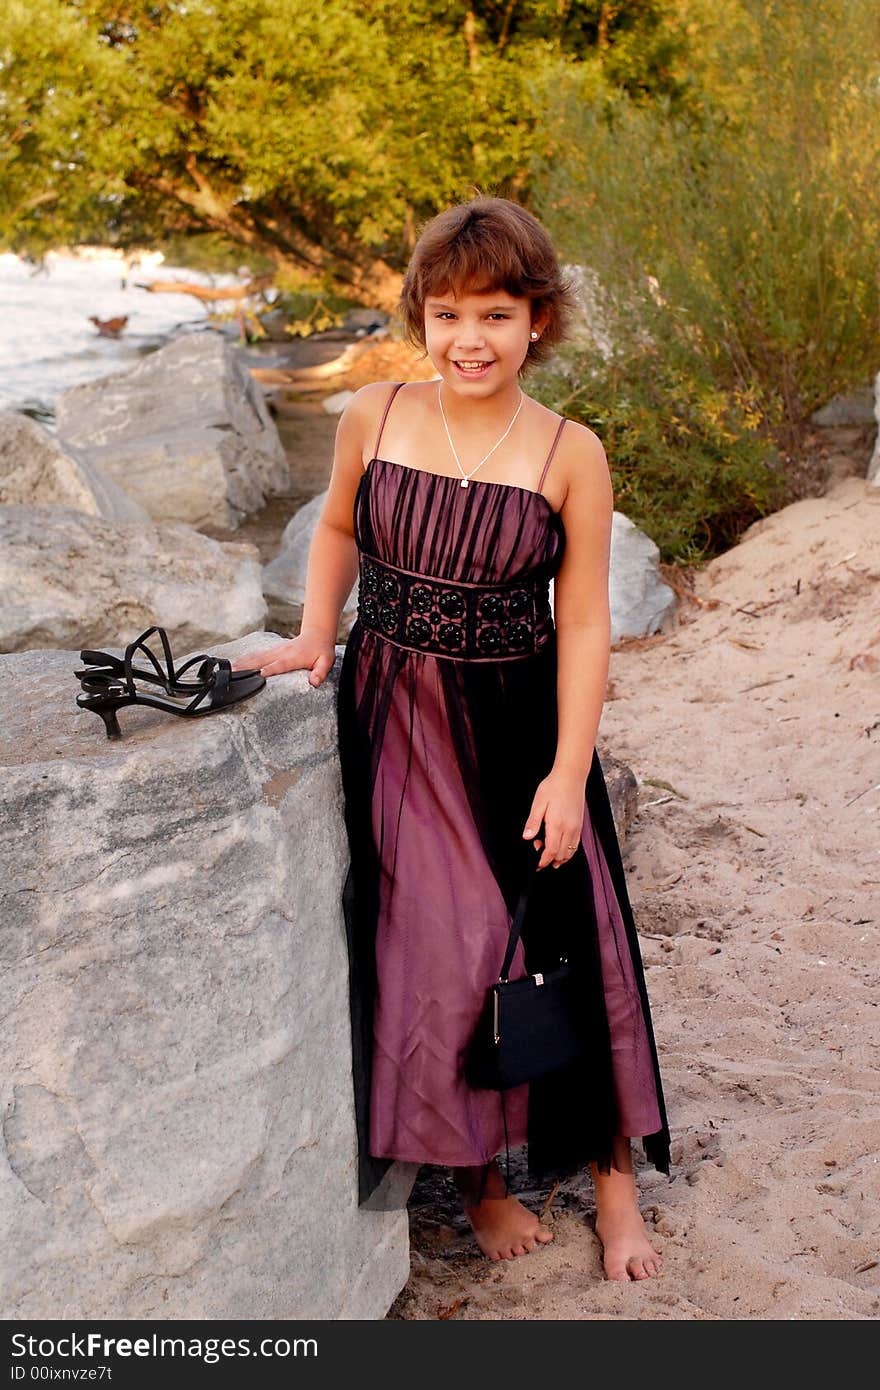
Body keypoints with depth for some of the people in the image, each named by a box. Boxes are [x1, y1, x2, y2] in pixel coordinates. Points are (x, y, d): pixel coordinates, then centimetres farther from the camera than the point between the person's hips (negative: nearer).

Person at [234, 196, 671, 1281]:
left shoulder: (570, 456, -8)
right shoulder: (373, 417, -2)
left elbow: (583, 623, -6)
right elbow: (338, 528, 17)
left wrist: (568, 771, -10)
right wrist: (315, 634, 2)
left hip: (518, 726, -1)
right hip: (393, 722, 1)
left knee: (567, 937, 4)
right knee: (434, 947, 3)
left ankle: (612, 1176, 23)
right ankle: (479, 1178, 22)